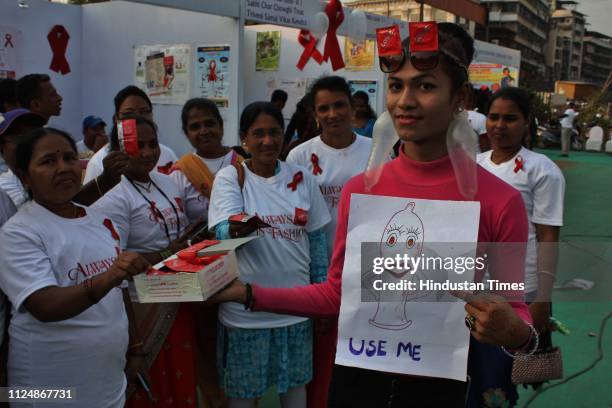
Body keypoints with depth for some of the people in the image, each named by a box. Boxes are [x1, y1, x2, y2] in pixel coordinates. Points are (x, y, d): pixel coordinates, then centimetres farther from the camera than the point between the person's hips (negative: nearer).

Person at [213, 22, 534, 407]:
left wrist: (518, 334, -27)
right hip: (358, 375, 3)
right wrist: (249, 293, -4)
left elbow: (511, 307, -5)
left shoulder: (501, 201, -14)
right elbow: (337, 293, 3)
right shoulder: (360, 190, -5)